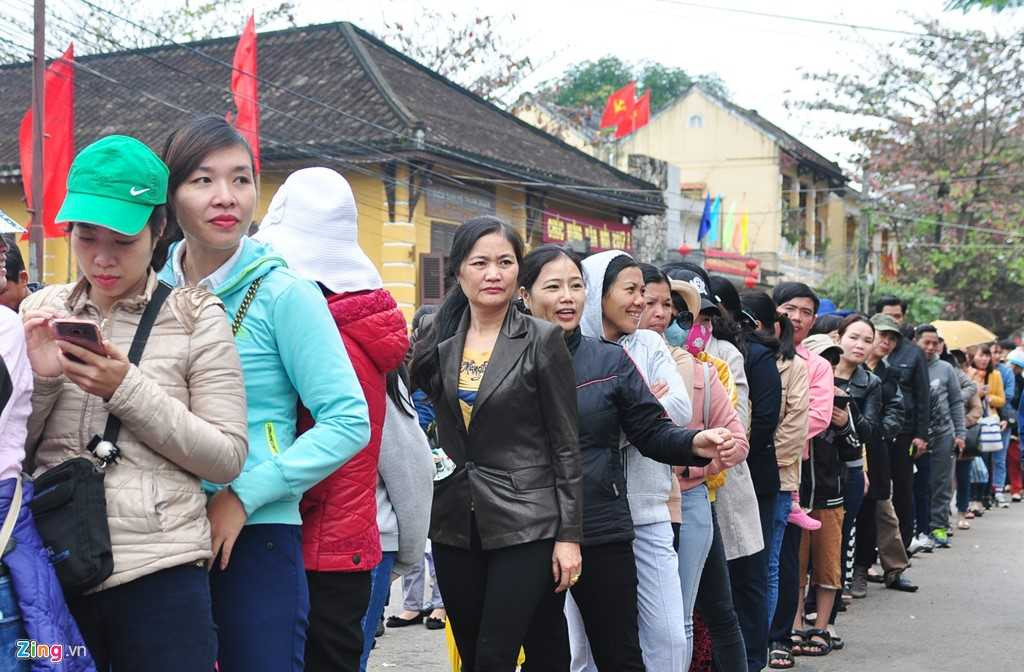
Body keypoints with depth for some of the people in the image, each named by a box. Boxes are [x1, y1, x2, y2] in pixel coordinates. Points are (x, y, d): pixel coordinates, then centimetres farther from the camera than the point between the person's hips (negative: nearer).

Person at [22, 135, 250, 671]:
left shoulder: (196, 317, -3)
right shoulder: (40, 313, 7)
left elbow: (227, 459, -6)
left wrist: (128, 390, -15)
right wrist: (39, 380, -9)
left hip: (160, 573, -3)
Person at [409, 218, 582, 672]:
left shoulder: (542, 340, -5)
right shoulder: (438, 341, 6)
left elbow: (566, 445, -5)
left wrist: (569, 535, -8)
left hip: (525, 524, -4)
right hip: (455, 523, 5)